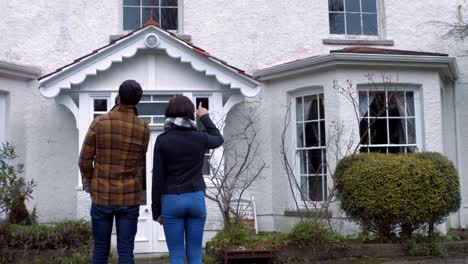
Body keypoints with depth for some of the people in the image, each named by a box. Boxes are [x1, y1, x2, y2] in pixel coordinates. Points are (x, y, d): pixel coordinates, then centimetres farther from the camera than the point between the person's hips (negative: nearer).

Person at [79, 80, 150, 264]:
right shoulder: (144, 128, -5)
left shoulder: (100, 122, -9)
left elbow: (85, 160, -5)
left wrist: (88, 183, 14)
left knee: (101, 249, 13)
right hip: (129, 198, 0)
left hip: (102, 197, 0)